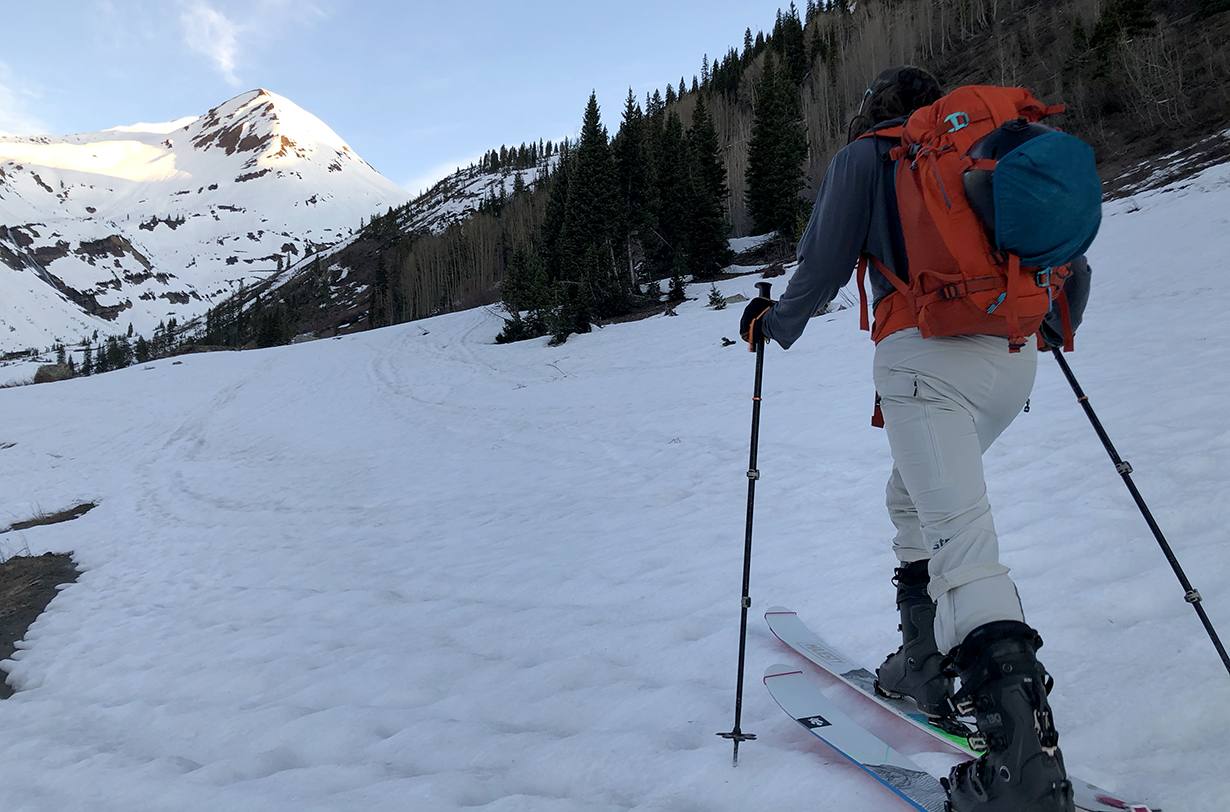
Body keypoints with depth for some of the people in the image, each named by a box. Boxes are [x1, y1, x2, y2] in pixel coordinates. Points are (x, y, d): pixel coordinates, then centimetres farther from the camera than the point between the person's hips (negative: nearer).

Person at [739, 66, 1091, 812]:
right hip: (1014, 366, 7)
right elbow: (1070, 266, 24)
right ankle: (926, 666, 25)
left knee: (960, 540, -16)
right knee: (915, 497, 25)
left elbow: (824, 266, 3)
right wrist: (1055, 329, 43)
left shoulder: (866, 156, 12)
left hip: (929, 354, -6)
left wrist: (776, 322, 21)